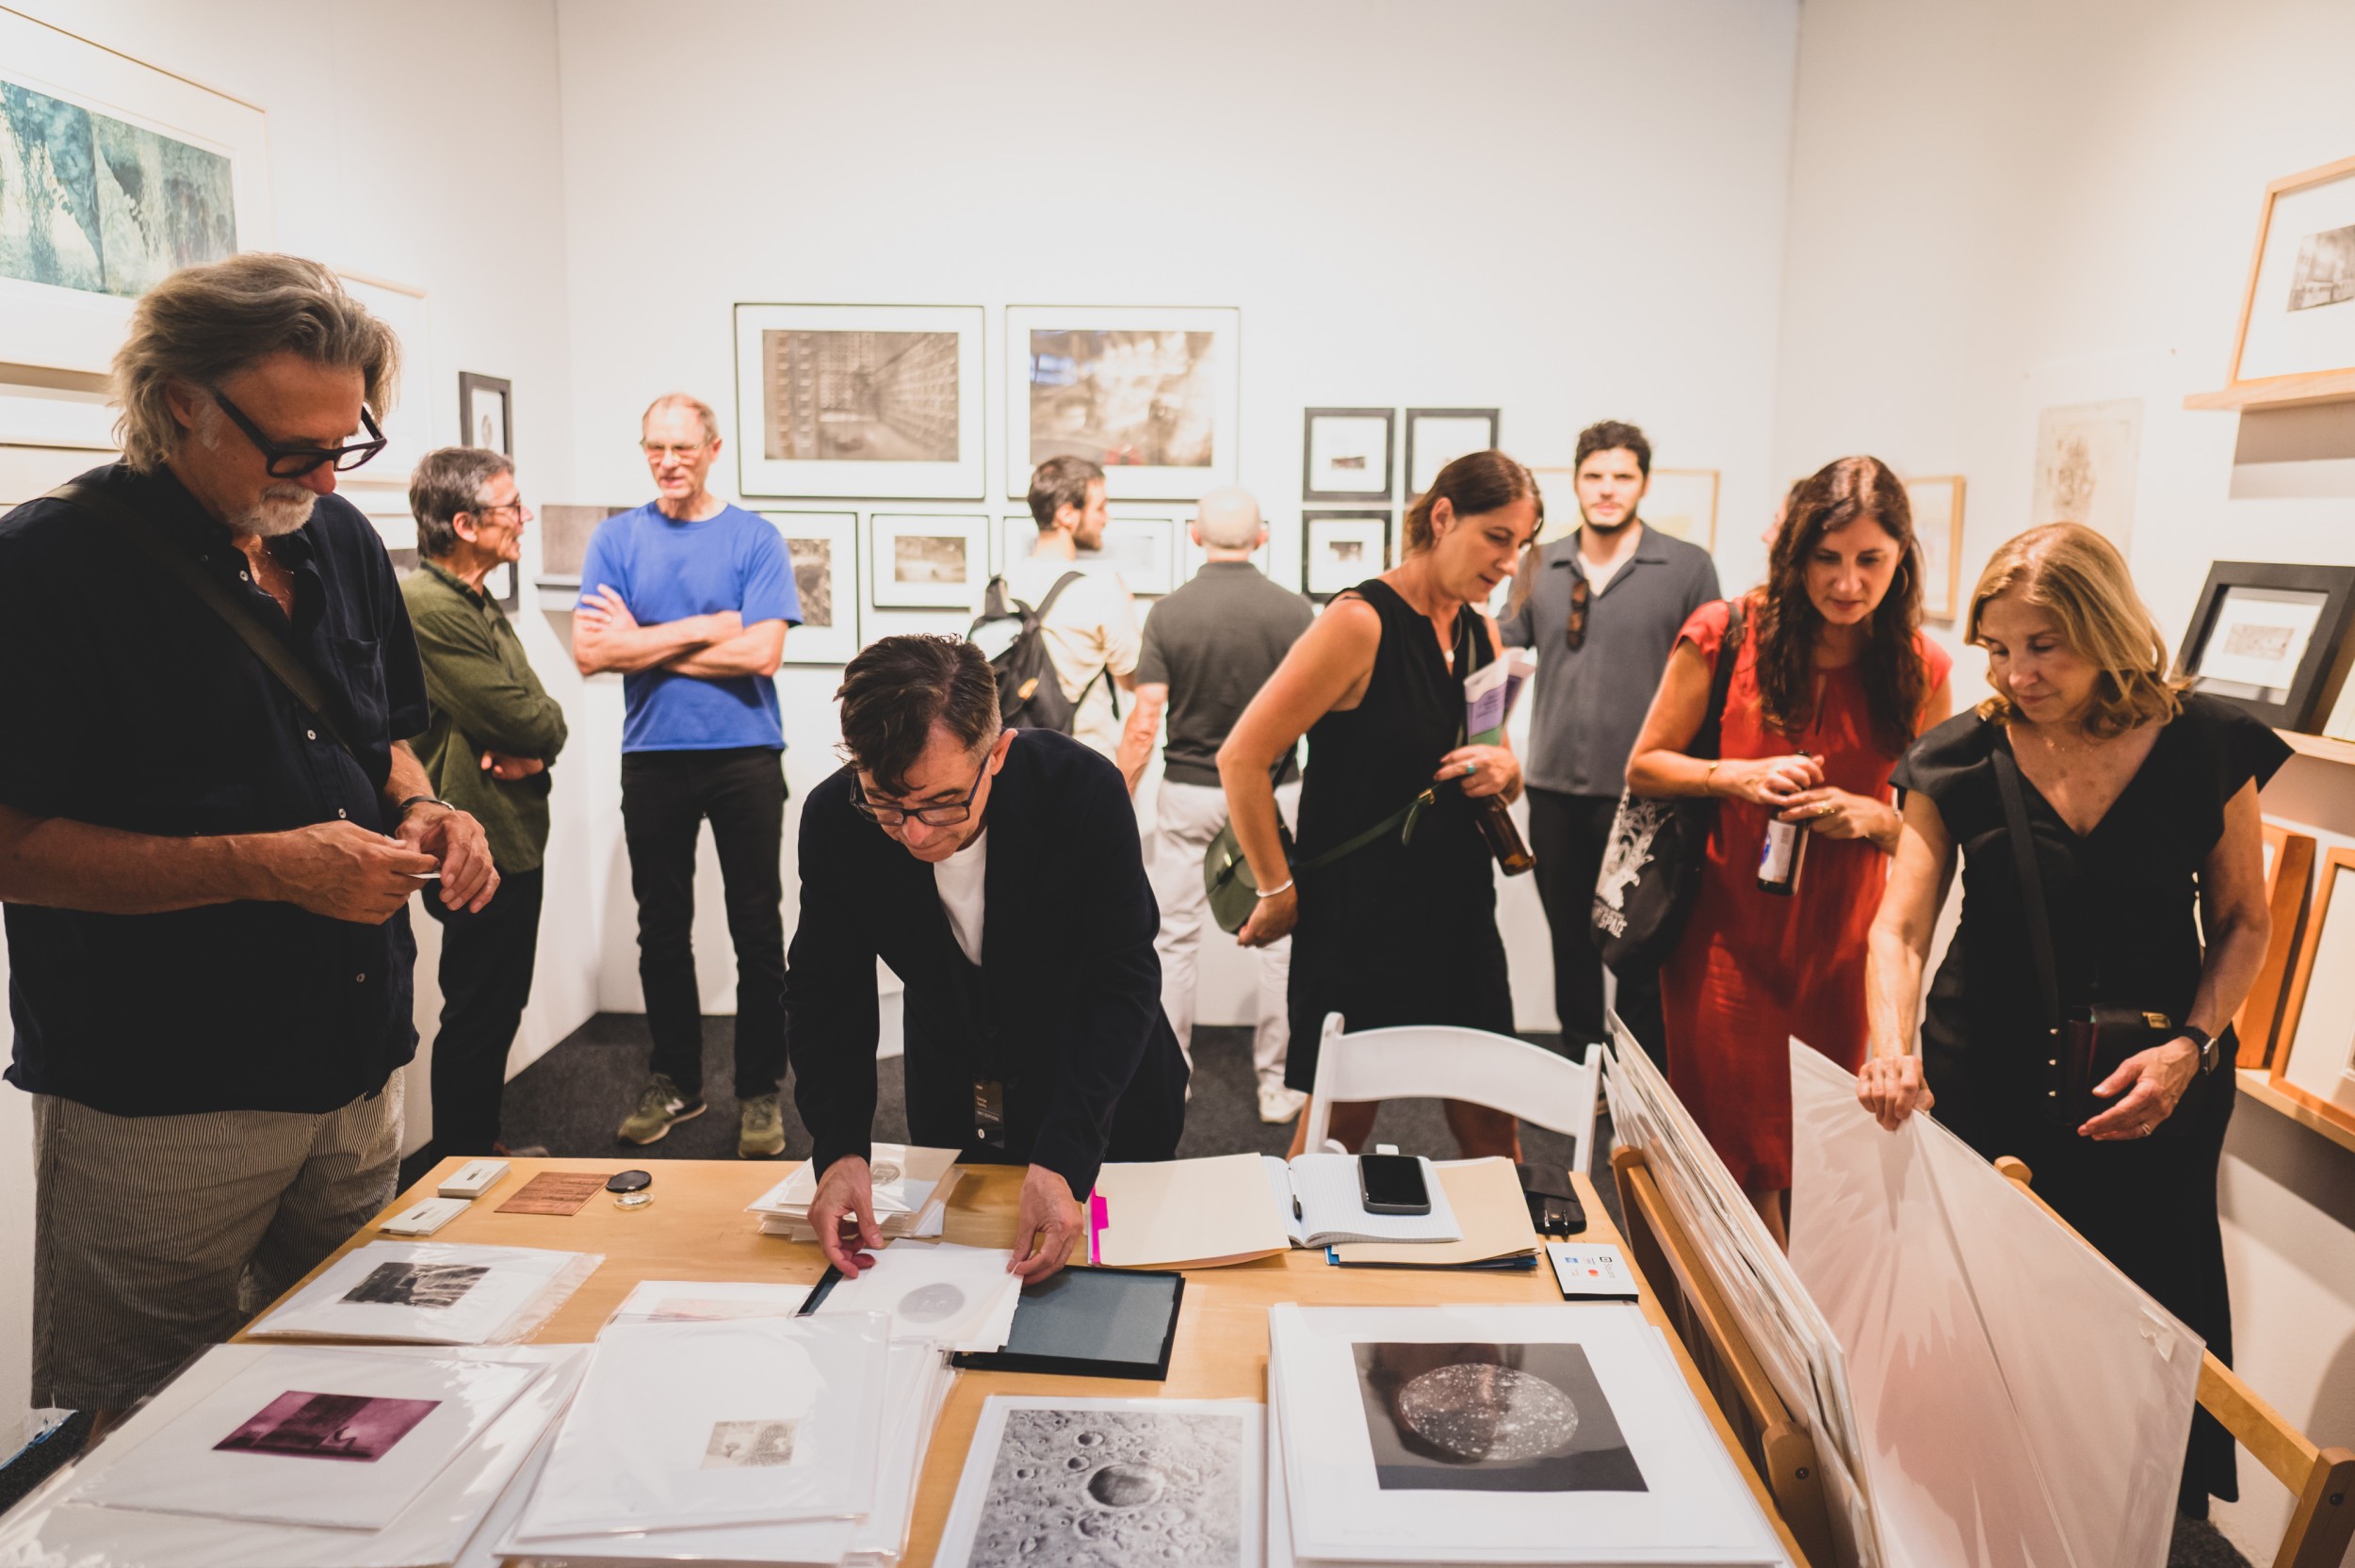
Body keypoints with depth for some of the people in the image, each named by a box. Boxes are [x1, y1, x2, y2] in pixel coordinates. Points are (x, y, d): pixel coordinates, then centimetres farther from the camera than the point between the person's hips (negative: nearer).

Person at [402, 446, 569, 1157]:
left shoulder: (483, 606, 14)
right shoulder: (425, 605, -18)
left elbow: (540, 721, 12)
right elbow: (528, 720, -22)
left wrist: (532, 748, -10)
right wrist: (543, 732, 1)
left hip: (514, 839, 10)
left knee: (498, 1010, 19)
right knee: (477, 1017, 2)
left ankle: (482, 1147, 33)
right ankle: (462, 1159, 17)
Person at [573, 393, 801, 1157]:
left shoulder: (754, 538, -1)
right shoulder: (617, 538, 5)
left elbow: (760, 653, -13)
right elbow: (590, 651, -6)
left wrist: (642, 642, -7)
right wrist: (704, 628, -10)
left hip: (744, 757, -2)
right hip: (652, 758, 3)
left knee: (757, 930, 3)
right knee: (662, 930, 12)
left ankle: (759, 1091, 15)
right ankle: (674, 1080, 27)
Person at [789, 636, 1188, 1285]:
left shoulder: (1085, 789, -32)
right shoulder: (834, 818, -23)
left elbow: (1123, 981, -27)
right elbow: (826, 990, -13)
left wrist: (1063, 1160, -38)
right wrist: (839, 1146, -29)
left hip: (1104, 1096, -2)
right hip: (952, 1107, 2)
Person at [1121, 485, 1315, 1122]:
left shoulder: (1168, 613, -7)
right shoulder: (1293, 611, -6)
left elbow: (1144, 722, -8)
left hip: (1188, 790, 0)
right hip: (1272, 791, 0)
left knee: (1175, 939, 11)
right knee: (1280, 940, 9)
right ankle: (1277, 1084, 15)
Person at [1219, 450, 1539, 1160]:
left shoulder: (1482, 632, 9)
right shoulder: (1359, 622, -15)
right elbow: (1241, 759, -18)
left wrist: (1504, 770, -3)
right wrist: (1278, 890, -12)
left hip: (1458, 909, 7)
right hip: (1362, 914, -7)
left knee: (1491, 1132, 12)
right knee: (1337, 1128, 6)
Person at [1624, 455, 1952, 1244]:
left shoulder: (1919, 670, 0)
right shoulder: (1726, 634, -5)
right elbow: (1643, 767, 2)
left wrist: (1868, 816, -15)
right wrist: (1737, 776, -15)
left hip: (1842, 941, 2)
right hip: (1726, 933, -2)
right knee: (1741, 1158, 2)